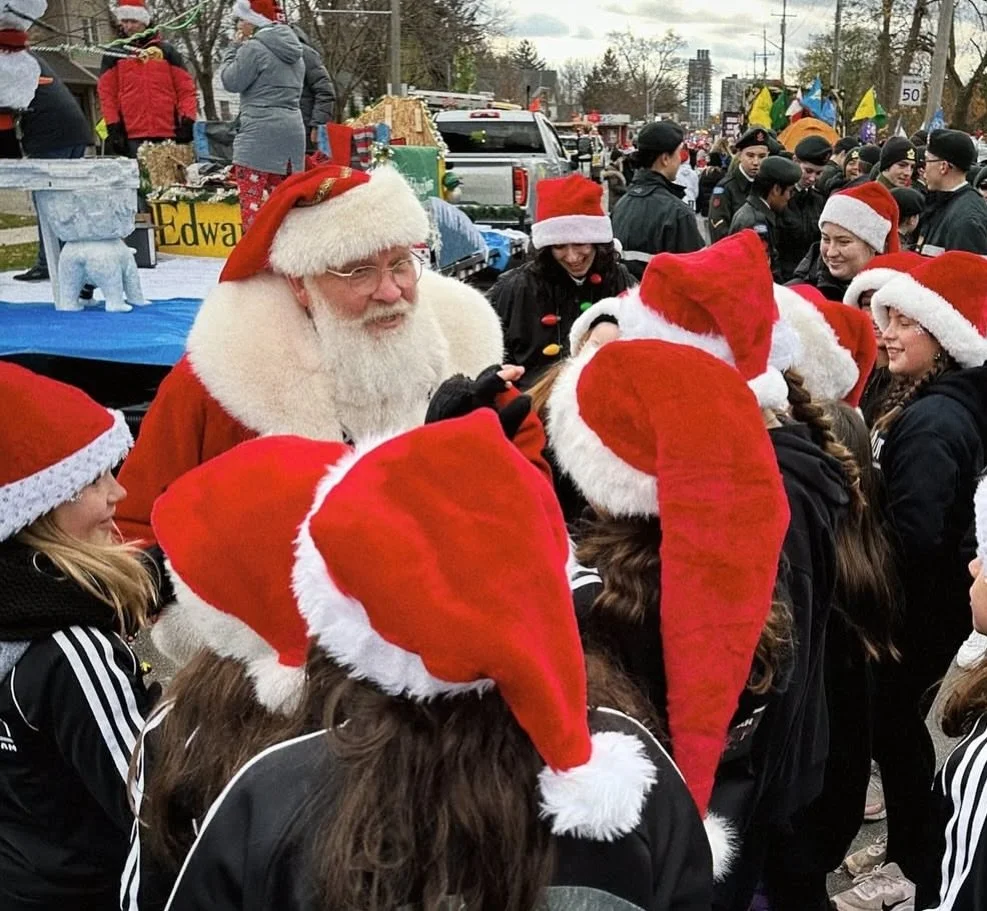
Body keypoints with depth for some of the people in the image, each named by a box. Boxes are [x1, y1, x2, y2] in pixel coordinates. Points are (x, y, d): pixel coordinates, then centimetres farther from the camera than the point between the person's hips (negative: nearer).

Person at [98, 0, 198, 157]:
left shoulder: (166, 50, 12)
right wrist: (113, 127, -2)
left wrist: (188, 121, -4)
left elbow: (185, 87, 9)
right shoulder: (114, 54, 13)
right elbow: (107, 92, 9)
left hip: (168, 134, 1)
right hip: (133, 137, 0)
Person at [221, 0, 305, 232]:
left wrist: (234, 48, 7)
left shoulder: (253, 48, -9)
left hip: (259, 133, -8)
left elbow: (231, 81, -4)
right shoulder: (293, 50, 16)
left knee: (252, 198, -7)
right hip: (292, 131, 8)